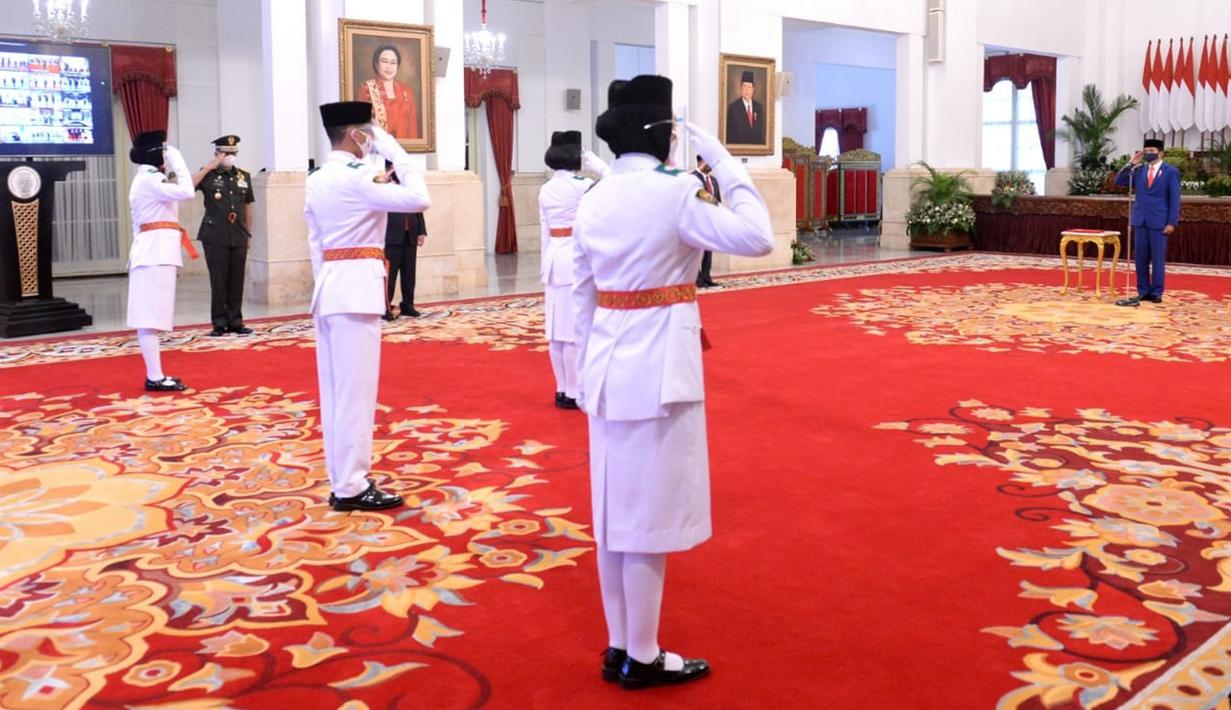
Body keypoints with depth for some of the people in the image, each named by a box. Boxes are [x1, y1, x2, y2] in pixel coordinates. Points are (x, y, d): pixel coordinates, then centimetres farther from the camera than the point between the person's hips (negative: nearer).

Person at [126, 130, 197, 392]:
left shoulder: (149, 178, 20)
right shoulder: (148, 179, -12)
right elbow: (185, 192, -24)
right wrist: (178, 159, -14)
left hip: (157, 252, 10)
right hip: (155, 252, -10)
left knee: (152, 316, 10)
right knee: (150, 316, -9)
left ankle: (156, 375, 14)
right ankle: (154, 378, -9)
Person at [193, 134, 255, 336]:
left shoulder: (244, 176, 10)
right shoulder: (208, 175, 1)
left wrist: (248, 234, 15)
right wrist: (208, 167, -14)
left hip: (238, 237, 3)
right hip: (215, 237, -3)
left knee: (236, 281, 5)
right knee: (218, 281, 0)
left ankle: (235, 321, 13)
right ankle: (219, 323, 8)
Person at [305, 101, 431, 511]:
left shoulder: (316, 181, 13)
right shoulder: (357, 177, -13)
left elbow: (315, 243, 16)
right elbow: (419, 200, -17)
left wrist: (325, 285, 21)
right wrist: (396, 154, -7)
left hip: (328, 286, 9)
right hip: (356, 287, -9)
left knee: (335, 389, 12)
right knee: (355, 390, -4)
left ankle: (341, 479, 19)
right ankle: (351, 488, 2)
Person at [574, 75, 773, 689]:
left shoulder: (594, 201, 7)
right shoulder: (675, 193, -14)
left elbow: (583, 297, 11)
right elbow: (757, 238, -15)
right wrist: (724, 164, -6)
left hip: (608, 365, 7)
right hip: (658, 367, -7)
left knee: (615, 511, 14)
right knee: (649, 514, 2)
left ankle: (618, 648, 25)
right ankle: (642, 659, 14)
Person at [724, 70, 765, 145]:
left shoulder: (758, 107, 11)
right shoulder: (733, 108, -5)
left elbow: (762, 130, 15)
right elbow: (730, 133, -4)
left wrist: (761, 144, 4)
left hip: (757, 146, 4)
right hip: (739, 146, -4)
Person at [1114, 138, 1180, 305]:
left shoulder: (1171, 172, -2)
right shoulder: (1139, 171, 11)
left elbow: (1174, 199, -4)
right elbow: (1119, 181, 6)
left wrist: (1172, 222, -10)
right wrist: (1131, 164, -3)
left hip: (1159, 222, -4)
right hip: (1140, 221, 4)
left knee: (1158, 258, 1)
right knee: (1141, 258, 6)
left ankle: (1156, 293, 6)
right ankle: (1143, 291, 12)